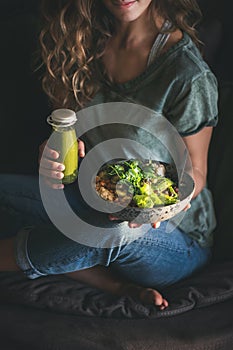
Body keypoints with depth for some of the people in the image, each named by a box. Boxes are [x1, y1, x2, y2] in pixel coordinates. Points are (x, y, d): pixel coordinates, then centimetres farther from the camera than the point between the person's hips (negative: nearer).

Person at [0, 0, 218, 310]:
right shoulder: (88, 44, -3)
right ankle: (122, 287, -16)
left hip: (179, 240, -6)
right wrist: (49, 152, -20)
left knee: (116, 229, -39)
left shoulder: (188, 72, -21)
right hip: (97, 207, 6)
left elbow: (195, 173, -9)